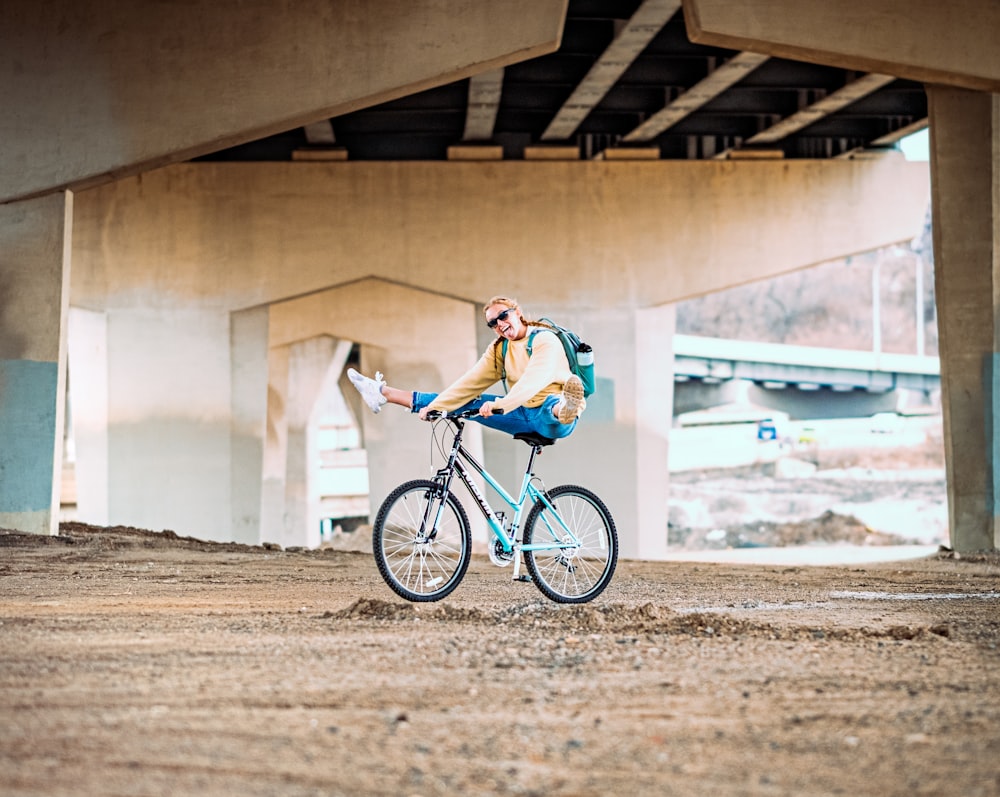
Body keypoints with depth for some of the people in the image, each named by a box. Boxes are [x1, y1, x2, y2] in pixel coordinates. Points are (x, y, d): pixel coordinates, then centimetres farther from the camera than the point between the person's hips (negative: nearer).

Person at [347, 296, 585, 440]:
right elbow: (470, 383, 5)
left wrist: (500, 405, -43)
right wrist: (434, 407, -5)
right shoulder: (499, 349, 9)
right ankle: (383, 394, 9)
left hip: (551, 420, -7)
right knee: (467, 403, 5)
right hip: (524, 417, 7)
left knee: (552, 405, -42)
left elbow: (535, 379, -31)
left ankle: (565, 409, -79)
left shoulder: (544, 339, -14)